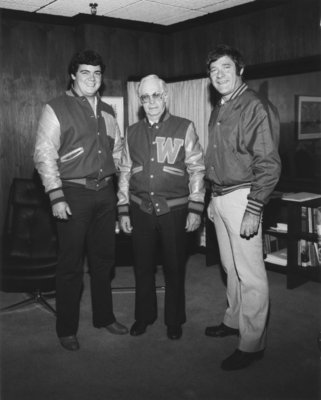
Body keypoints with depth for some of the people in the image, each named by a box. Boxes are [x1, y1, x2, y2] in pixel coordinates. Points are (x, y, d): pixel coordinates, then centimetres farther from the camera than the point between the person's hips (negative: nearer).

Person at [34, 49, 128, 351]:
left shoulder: (106, 111, 14)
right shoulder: (56, 109, -4)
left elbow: (117, 151, 20)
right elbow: (44, 155, -10)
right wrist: (56, 196, -16)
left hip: (105, 192, 6)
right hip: (74, 193, -5)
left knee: (103, 259, 14)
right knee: (71, 264, 2)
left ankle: (104, 317, 31)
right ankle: (66, 329, 17)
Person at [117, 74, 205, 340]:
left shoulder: (184, 128, -1)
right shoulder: (133, 132, 9)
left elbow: (197, 170, -2)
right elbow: (125, 172, 12)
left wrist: (195, 209, -8)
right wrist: (123, 210, 8)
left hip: (174, 210, -3)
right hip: (141, 209, 3)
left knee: (175, 268, 7)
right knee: (143, 266, 12)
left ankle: (175, 320, 26)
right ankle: (144, 316, 31)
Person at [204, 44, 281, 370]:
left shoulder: (256, 107, -11)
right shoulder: (218, 110, 15)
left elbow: (269, 164, -16)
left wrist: (253, 210, -20)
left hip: (242, 196, -8)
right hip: (220, 197, 8)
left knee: (250, 274, -1)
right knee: (230, 267, 19)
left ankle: (252, 343, 10)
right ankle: (234, 321, 35)